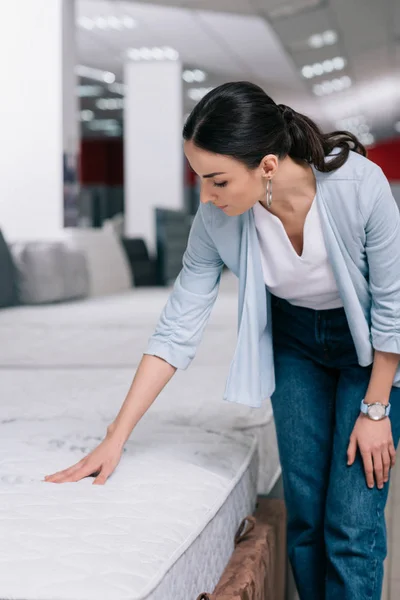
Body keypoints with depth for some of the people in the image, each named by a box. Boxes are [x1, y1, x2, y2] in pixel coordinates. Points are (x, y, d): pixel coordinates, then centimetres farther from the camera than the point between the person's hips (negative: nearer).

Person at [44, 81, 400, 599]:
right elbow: (178, 327, -15)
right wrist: (116, 438, -15)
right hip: (295, 340, 3)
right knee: (304, 513, 5)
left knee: (352, 522, -6)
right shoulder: (217, 217, -22)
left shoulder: (358, 183, -33)